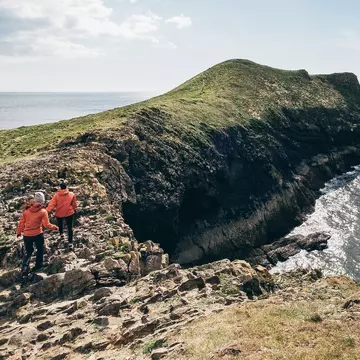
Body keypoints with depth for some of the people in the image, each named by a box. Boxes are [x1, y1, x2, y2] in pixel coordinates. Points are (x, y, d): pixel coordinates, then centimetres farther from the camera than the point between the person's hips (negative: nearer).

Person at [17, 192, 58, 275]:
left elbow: (21, 222, 6)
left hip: (27, 235, 3)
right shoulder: (43, 211, -11)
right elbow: (46, 225, -11)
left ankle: (25, 267, 3)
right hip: (38, 234, -3)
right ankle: (38, 266, 28)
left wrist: (19, 232, 19)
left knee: (28, 251, 19)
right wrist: (54, 227, 6)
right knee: (40, 250, 21)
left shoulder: (27, 210, 0)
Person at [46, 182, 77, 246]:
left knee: (60, 224, 33)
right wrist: (74, 209, 23)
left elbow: (52, 204, -17)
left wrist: (47, 211, -19)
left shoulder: (56, 195, -10)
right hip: (69, 213, -1)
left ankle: (61, 234, 43)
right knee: (70, 228, 7)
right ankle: (70, 242, 6)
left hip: (59, 214, 1)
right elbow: (74, 204, 4)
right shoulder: (72, 195, -7)